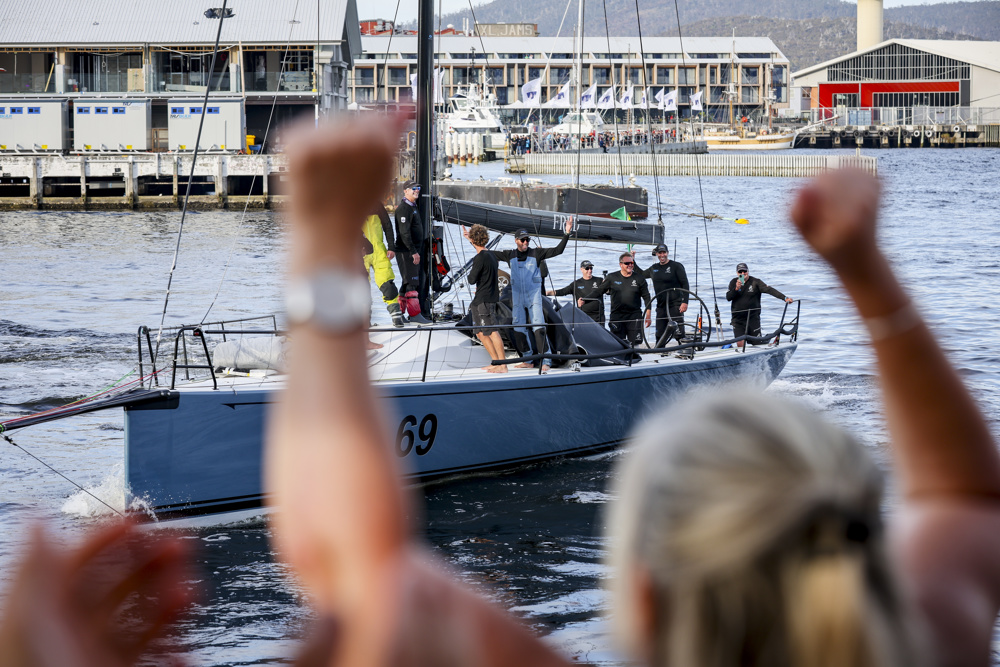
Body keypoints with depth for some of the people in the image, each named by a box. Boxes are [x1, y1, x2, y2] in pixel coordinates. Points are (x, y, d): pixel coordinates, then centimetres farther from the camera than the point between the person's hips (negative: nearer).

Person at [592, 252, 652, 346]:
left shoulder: (639, 278, 5)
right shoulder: (612, 278, 5)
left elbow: (646, 297, 9)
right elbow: (598, 291, 8)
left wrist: (648, 315, 3)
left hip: (635, 315, 0)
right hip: (617, 316, 0)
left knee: (634, 342, -8)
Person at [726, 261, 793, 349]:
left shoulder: (755, 282, -4)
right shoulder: (733, 282, 5)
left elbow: (769, 290, -15)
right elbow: (728, 298, -3)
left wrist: (785, 298, -27)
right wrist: (736, 289, -20)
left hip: (753, 319, -1)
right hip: (738, 319, 1)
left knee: (757, 344, 4)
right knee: (740, 344, -11)